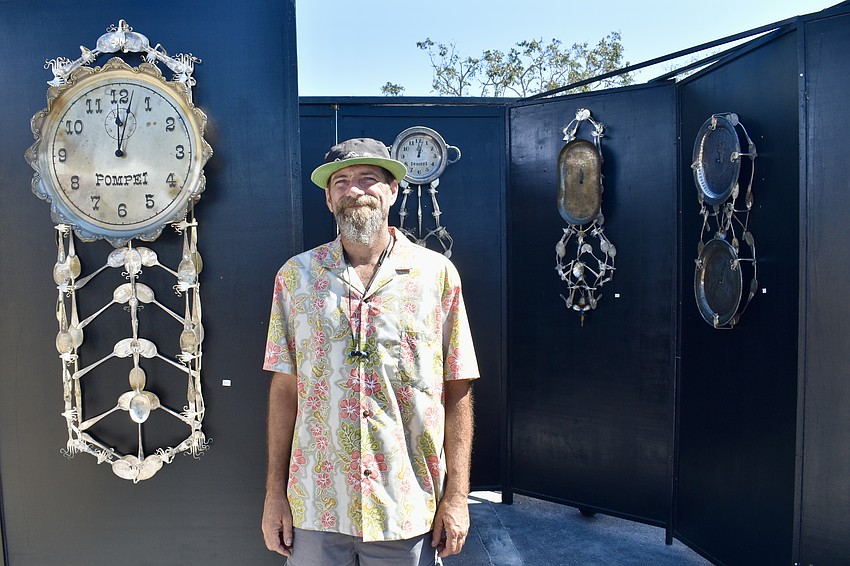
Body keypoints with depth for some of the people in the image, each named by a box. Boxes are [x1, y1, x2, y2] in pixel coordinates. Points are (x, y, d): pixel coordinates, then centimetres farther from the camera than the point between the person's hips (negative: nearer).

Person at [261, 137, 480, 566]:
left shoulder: (437, 274, -2)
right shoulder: (295, 276, 1)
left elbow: (457, 391, -1)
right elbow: (285, 387, 3)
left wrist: (457, 496, -4)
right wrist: (275, 492, 2)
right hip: (315, 510, 1)